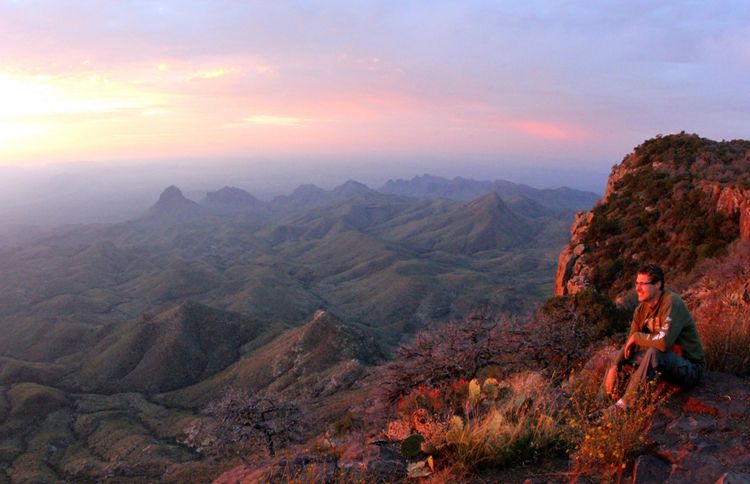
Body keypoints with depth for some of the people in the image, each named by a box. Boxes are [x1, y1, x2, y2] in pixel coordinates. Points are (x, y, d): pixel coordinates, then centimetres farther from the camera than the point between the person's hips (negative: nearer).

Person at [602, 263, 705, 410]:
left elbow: (664, 342, -37)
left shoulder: (672, 303, -23)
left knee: (654, 353, -36)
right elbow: (630, 345, 3)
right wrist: (614, 367, -13)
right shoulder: (641, 309, 0)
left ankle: (625, 404, -27)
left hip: (689, 369, -8)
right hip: (662, 365, 8)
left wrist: (636, 336, -19)